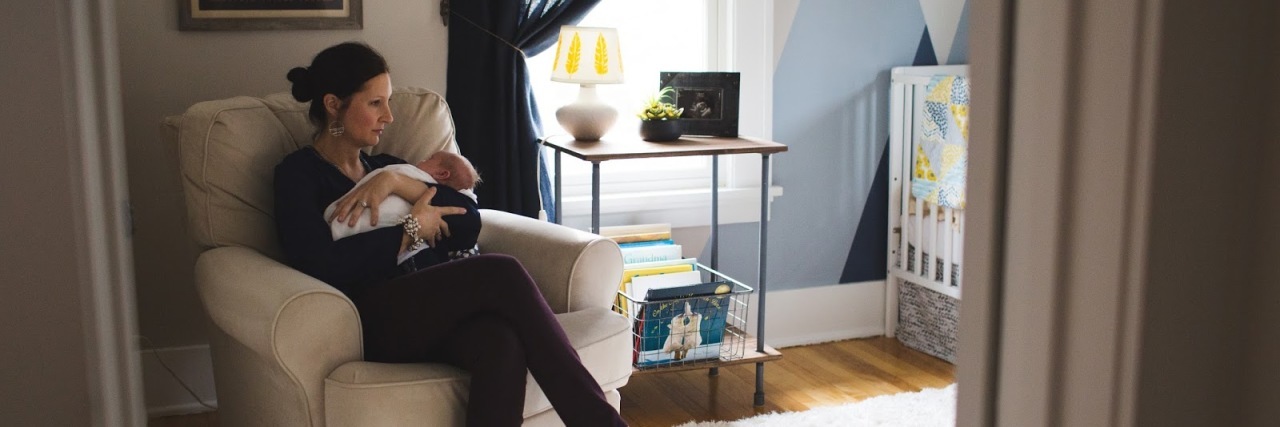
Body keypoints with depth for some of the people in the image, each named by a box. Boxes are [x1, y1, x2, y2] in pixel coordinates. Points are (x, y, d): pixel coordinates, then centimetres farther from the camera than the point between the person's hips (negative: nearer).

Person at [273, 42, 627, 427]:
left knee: (501, 342, -32)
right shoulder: (298, 173, 7)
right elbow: (322, 267, -11)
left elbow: (466, 211, 10)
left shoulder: (383, 165, 26)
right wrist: (411, 229, -5)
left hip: (429, 312, 6)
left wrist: (398, 182, -5)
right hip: (370, 322, -5)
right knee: (500, 272, -28)